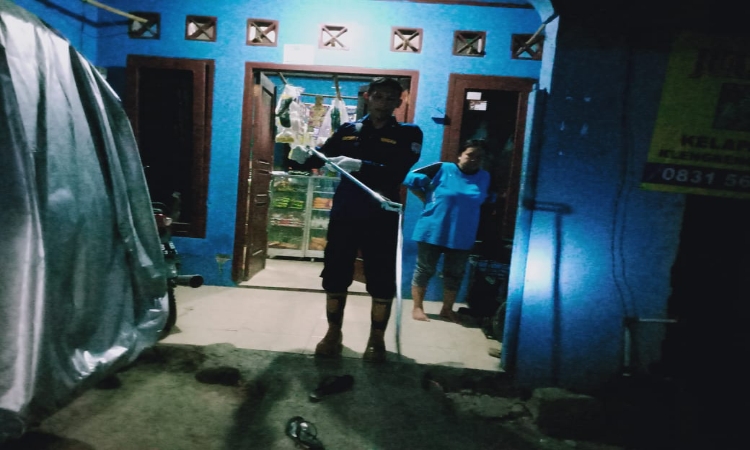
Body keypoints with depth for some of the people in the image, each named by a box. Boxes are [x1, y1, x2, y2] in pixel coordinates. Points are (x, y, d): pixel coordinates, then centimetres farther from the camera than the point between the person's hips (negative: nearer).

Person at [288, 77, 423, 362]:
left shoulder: (408, 134, 0)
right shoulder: (348, 130, 9)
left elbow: (396, 173, -16)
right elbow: (322, 156, 5)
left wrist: (360, 165, -29)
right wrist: (304, 156, -17)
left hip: (381, 218, -2)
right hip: (343, 214, 3)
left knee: (381, 280, 5)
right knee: (335, 274, 10)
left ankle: (377, 339, 24)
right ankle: (333, 333, 28)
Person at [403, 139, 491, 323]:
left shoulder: (485, 177, 3)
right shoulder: (442, 169, -8)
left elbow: (488, 200, 20)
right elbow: (412, 179, -5)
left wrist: (469, 208, 6)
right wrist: (428, 200, -6)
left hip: (462, 236, 4)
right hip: (432, 231, -4)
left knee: (455, 274, 13)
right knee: (425, 270, 5)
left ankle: (447, 309, 30)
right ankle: (417, 307, 19)